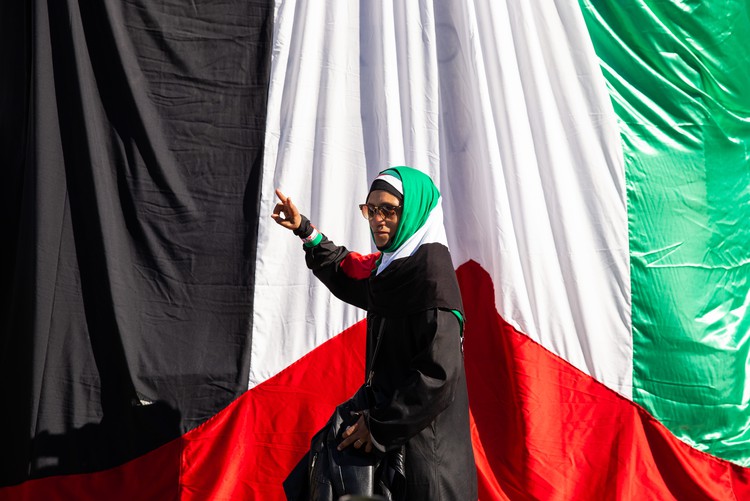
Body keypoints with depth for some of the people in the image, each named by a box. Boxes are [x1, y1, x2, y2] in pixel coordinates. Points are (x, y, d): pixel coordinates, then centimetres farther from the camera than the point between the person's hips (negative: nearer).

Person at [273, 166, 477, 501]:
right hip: (391, 416, 8)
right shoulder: (392, 265, 5)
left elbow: (440, 373, -23)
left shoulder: (432, 269, -19)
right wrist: (304, 230, 23)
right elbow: (346, 274, 27)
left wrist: (380, 427, -17)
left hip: (425, 436, -8)